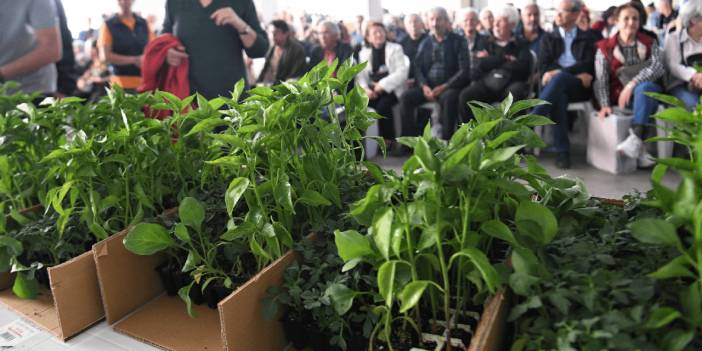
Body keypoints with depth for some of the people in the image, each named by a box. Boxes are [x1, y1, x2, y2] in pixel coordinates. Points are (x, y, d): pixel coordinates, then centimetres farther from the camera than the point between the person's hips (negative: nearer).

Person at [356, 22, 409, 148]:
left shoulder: (395, 48, 5)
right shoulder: (363, 52, 15)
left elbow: (402, 72, -8)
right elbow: (360, 75, 6)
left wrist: (383, 84, -17)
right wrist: (365, 89, -15)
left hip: (391, 88, -3)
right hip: (372, 90, 3)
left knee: (383, 105, -34)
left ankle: (388, 139, -17)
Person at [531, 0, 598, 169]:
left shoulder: (587, 38, 17)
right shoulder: (548, 38, 20)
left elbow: (587, 65, 0)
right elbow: (543, 67, 5)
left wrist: (558, 71, -15)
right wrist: (577, 74, -10)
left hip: (578, 87, -1)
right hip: (555, 86, 1)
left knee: (559, 78, -36)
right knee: (558, 96, -37)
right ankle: (562, 151, -39)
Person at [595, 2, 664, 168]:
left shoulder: (649, 43, 9)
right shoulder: (605, 48, 5)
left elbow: (658, 67, -10)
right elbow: (601, 80, -3)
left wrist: (631, 85, -25)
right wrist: (605, 105, -18)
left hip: (650, 94, 1)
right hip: (623, 98, -1)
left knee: (643, 87, -34)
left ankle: (636, 139, -44)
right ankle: (640, 148, -39)